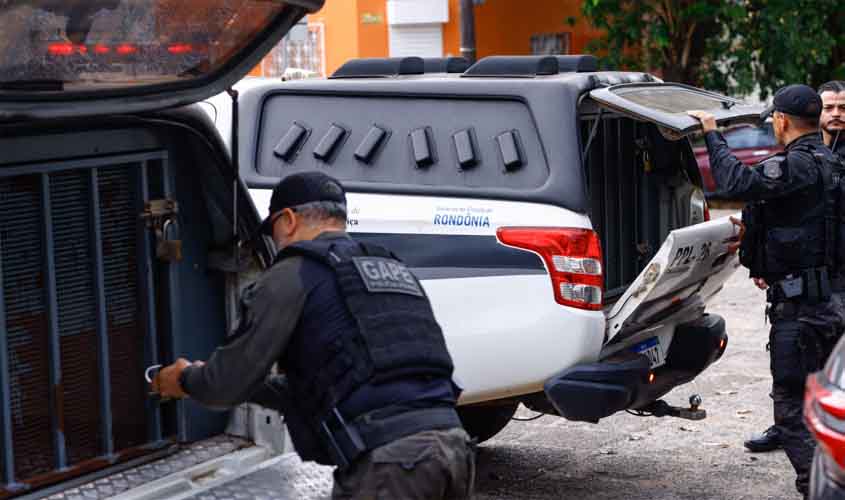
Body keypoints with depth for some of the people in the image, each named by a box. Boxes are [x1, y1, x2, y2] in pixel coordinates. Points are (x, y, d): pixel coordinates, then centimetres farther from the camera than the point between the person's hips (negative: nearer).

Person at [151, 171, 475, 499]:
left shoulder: (296, 273, 3)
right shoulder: (392, 268, 26)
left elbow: (230, 382, 4)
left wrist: (186, 380, 25)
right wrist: (251, 385, 41)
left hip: (388, 461, -7)